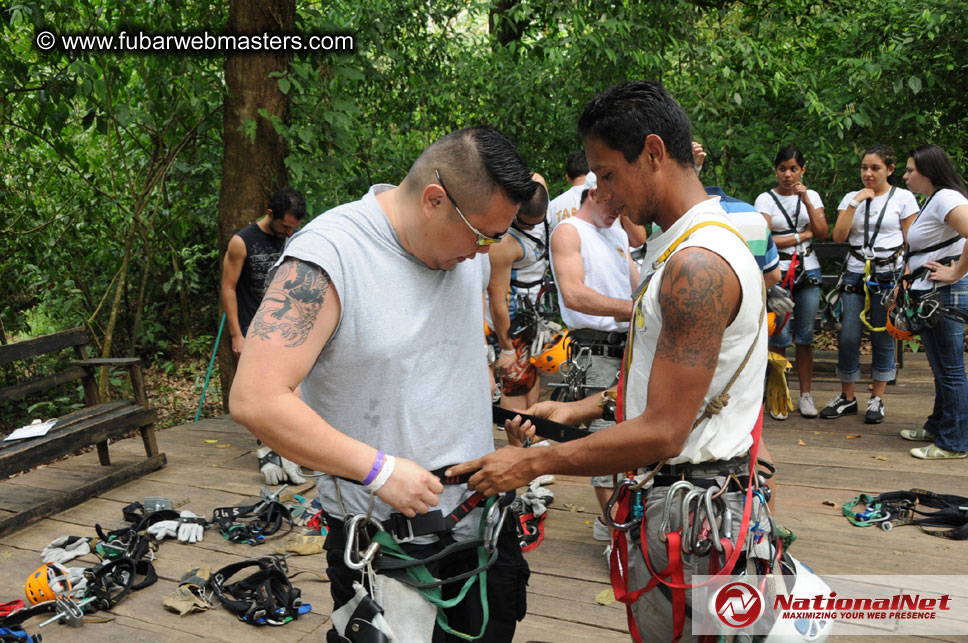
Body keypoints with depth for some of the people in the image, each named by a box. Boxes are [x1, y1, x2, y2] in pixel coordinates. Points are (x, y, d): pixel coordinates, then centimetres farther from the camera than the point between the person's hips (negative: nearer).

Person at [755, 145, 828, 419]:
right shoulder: (765, 199, 1)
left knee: (805, 337, 6)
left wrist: (806, 200, -7)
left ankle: (806, 395, 15)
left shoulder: (812, 196, 12)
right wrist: (801, 235, -2)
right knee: (779, 337, -4)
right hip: (778, 273, -3)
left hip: (808, 272, 3)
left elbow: (823, 234, 0)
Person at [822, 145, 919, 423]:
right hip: (855, 273, 2)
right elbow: (838, 236, -3)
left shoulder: (904, 198, 2)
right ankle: (847, 398, 13)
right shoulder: (851, 198, 10)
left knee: (883, 337, 2)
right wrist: (856, 202, -8)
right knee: (848, 337, -2)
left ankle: (877, 399, 16)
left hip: (888, 274, -2)